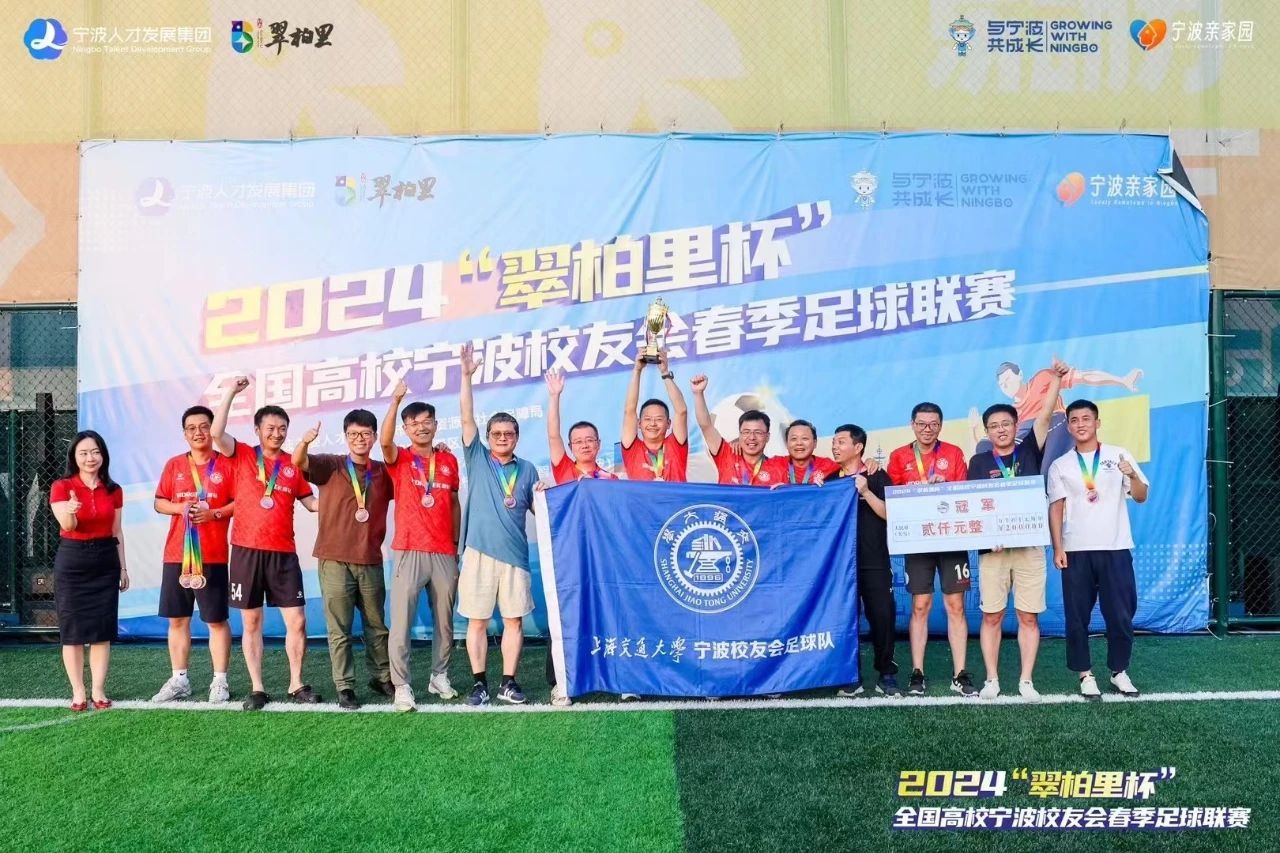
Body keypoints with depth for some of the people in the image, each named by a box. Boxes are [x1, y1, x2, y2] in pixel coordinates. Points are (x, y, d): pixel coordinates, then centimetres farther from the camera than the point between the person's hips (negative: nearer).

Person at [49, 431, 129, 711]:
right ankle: (78, 692, 7)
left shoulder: (113, 490, 6)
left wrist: (123, 567, 10)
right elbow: (67, 525, -19)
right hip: (72, 561, -2)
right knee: (72, 629, -1)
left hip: (105, 561, 3)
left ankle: (99, 690, 10)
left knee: (102, 630, 2)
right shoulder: (61, 487, -4)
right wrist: (70, 512, -42)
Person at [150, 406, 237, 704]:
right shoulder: (173, 465, 10)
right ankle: (179, 680, 19)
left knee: (217, 620, 1)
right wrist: (180, 507, -8)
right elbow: (158, 502, 12)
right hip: (175, 556, 4)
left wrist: (215, 513, -17)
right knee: (177, 619, 9)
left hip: (213, 556, -4)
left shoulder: (226, 465, 0)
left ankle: (220, 682, 7)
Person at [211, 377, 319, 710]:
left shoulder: (294, 465, 7)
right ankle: (256, 688, 15)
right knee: (251, 622, 6)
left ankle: (296, 685, 14)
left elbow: (312, 503, 14)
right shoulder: (242, 456, 2)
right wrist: (232, 391, -14)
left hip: (283, 553, 2)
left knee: (297, 620, 1)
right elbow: (217, 433, -14)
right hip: (246, 551, -1)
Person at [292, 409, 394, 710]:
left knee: (377, 625, 14)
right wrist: (305, 441, -42)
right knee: (339, 629, 2)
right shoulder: (330, 465, -2)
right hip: (335, 560, -3)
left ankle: (382, 677, 29)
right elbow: (299, 460, -17)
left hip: (371, 561, 3)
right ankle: (344, 687, 10)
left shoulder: (384, 472, 7)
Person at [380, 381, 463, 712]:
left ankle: (439, 676, 25)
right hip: (410, 553, -3)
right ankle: (402, 686, 1)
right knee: (402, 622, -5)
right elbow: (385, 440, -22)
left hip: (445, 554, 3)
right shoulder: (400, 459, 1)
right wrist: (396, 399, -29)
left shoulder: (449, 460, 11)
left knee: (444, 620, 11)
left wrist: (456, 541, 13)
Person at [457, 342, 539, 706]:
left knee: (514, 619, 4)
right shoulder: (477, 458, 6)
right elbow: (467, 418, -4)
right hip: (479, 551, -1)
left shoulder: (527, 469, 10)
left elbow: (537, 509, 13)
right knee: (477, 620, 2)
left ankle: (508, 681, 13)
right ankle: (480, 682, 11)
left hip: (515, 553, 2)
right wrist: (466, 375, -12)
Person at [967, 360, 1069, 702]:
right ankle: (992, 680, 11)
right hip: (993, 548, -1)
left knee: (1029, 617, 3)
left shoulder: (1029, 452, 7)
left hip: (1030, 547, 1)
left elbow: (1045, 415, -3)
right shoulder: (979, 462, 5)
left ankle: (1026, 681, 11)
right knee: (991, 617, 2)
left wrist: (1056, 378, -10)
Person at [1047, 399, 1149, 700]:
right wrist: (1057, 548, -4)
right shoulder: (1060, 466, 7)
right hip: (1076, 551, 1)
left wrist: (1132, 475, -19)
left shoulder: (1120, 456, 5)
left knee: (1120, 614, 2)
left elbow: (1141, 497, 2)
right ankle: (1085, 674, 13)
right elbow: (1056, 509, 4)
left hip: (1116, 548, 0)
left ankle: (1119, 670, 18)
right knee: (1077, 616, 2)